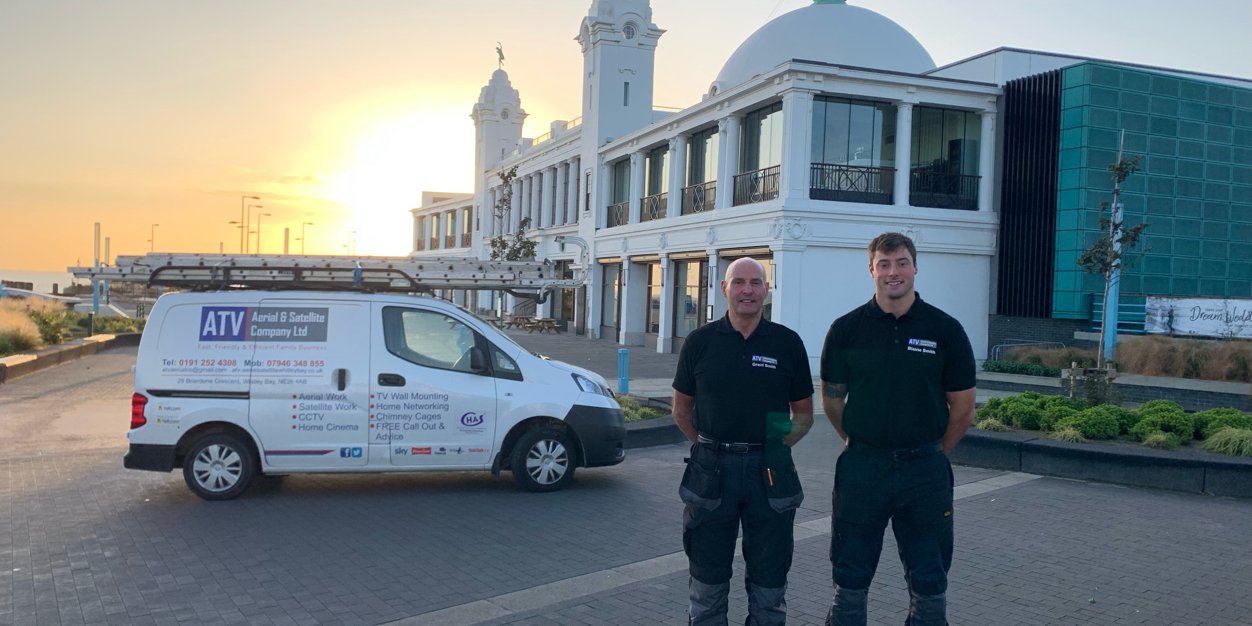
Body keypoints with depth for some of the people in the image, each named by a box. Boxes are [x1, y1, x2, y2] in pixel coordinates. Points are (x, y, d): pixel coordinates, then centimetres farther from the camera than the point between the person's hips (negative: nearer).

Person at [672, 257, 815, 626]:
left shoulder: (787, 343, 1)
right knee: (708, 581, 12)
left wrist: (781, 444, -4)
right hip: (711, 471, 0)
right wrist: (708, 445, 0)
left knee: (768, 582, 12)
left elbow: (804, 414, 8)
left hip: (770, 472, 0)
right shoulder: (700, 342, 1)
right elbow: (682, 409, 9)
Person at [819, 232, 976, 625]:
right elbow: (832, 400, 9)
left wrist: (932, 453, 10)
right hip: (861, 468, 0)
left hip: (925, 470, 0)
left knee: (929, 585, 10)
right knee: (850, 581, 11)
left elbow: (962, 409, 5)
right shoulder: (847, 329, -2)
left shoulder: (945, 330, -3)